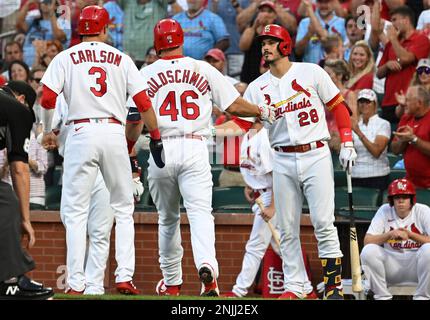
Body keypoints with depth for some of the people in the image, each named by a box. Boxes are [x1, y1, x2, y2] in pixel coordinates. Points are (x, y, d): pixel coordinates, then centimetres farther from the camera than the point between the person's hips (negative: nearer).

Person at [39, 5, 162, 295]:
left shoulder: (66, 58, 7)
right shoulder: (122, 60, 10)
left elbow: (48, 98, -3)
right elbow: (144, 103, 5)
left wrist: (47, 131, 12)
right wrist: (156, 137, 15)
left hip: (81, 133, -1)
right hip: (115, 133, 1)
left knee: (75, 211, 1)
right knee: (123, 209, 12)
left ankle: (76, 283, -7)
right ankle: (125, 276, 2)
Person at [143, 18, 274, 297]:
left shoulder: (146, 74, 6)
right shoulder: (204, 70, 7)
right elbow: (233, 105, 7)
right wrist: (263, 112, 21)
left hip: (161, 149, 1)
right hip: (195, 149, -1)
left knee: (168, 218, 16)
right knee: (200, 211, -10)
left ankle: (172, 282, 24)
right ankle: (206, 266, -36)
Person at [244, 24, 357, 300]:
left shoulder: (311, 73, 4)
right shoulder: (256, 89, 9)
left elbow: (338, 106, 8)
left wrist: (347, 144, -1)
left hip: (316, 155, -3)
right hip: (282, 161, 3)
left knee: (323, 222, -11)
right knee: (287, 228, 2)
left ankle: (334, 281, -3)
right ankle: (296, 285, 9)